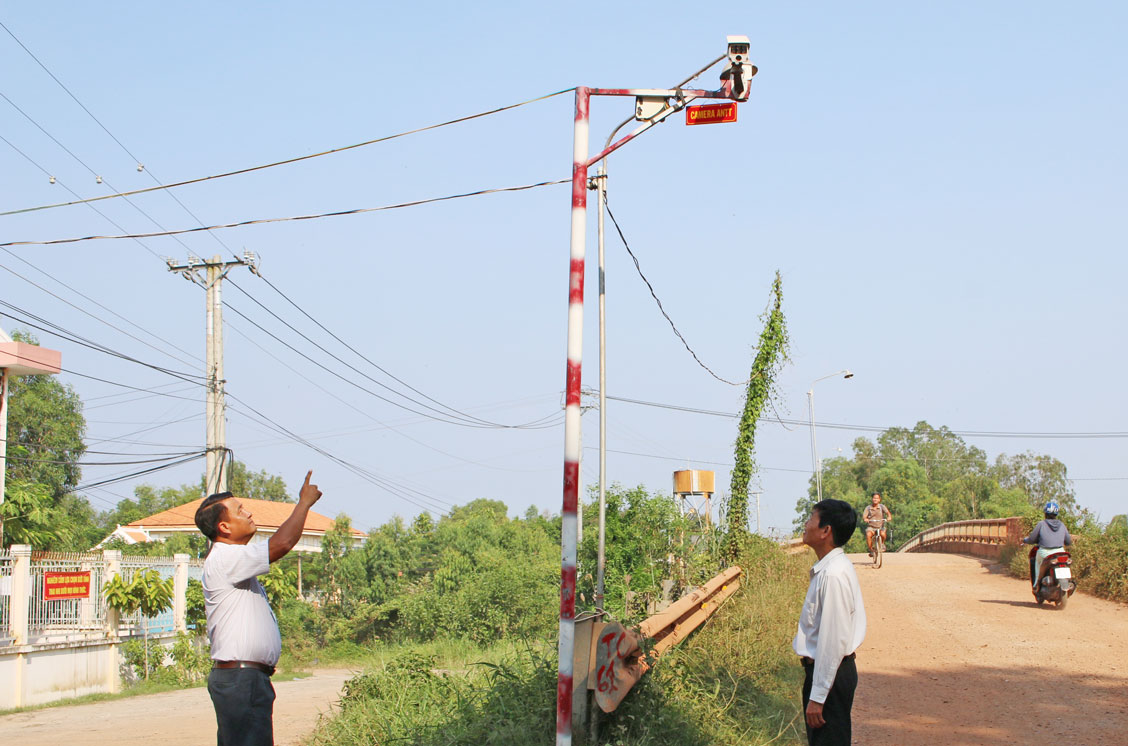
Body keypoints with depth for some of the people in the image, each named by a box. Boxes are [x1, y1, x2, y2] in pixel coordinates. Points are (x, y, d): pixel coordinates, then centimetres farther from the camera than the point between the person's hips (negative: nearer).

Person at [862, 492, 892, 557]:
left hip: (880, 527, 0)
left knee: (883, 534, -32)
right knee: (868, 535, -31)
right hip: (871, 527, 0)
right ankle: (871, 550, -11)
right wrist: (865, 519, -34)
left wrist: (889, 517, -40)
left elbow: (888, 512, -17)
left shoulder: (882, 507, -3)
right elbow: (864, 516, -10)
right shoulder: (868, 507, -2)